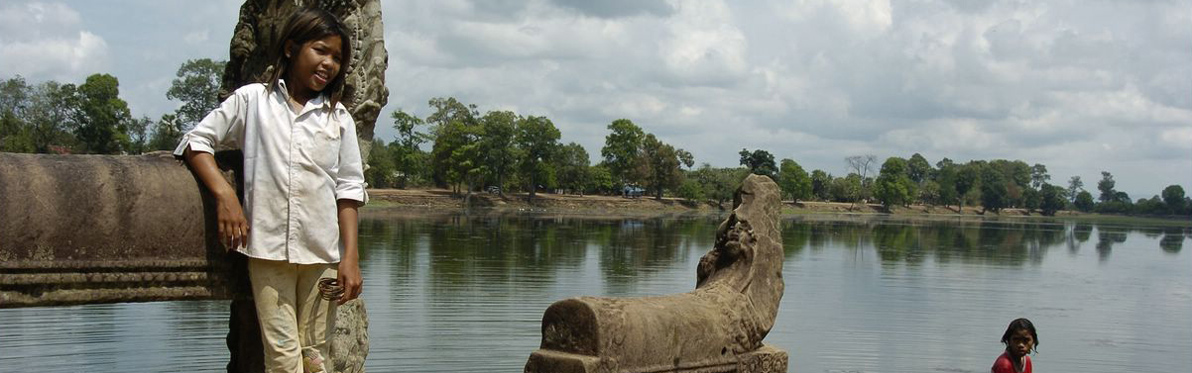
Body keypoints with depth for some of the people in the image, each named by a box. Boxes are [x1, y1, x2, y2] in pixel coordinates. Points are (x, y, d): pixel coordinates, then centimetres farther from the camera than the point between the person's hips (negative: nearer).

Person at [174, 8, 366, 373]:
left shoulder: (338, 117, 9)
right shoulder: (251, 100, 5)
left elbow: (348, 189, 7)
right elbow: (197, 141, 7)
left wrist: (351, 257, 0)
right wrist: (224, 194, -8)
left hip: (322, 251, 2)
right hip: (268, 247, -2)